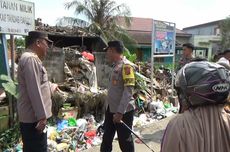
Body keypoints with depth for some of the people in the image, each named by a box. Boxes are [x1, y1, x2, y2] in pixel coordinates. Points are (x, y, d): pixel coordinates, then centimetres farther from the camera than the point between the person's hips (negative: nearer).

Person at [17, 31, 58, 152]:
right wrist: (42, 116, -23)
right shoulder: (31, 59, -18)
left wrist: (52, 86, 45)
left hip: (32, 116, 11)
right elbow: (34, 91, -24)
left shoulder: (32, 58, 17)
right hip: (34, 118, -11)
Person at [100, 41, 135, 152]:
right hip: (111, 109, 8)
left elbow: (128, 91, -23)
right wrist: (108, 106, 18)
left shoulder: (126, 66, -17)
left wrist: (120, 111, -25)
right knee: (107, 138, 20)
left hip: (123, 111, -8)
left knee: (124, 141, 7)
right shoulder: (116, 65, 10)